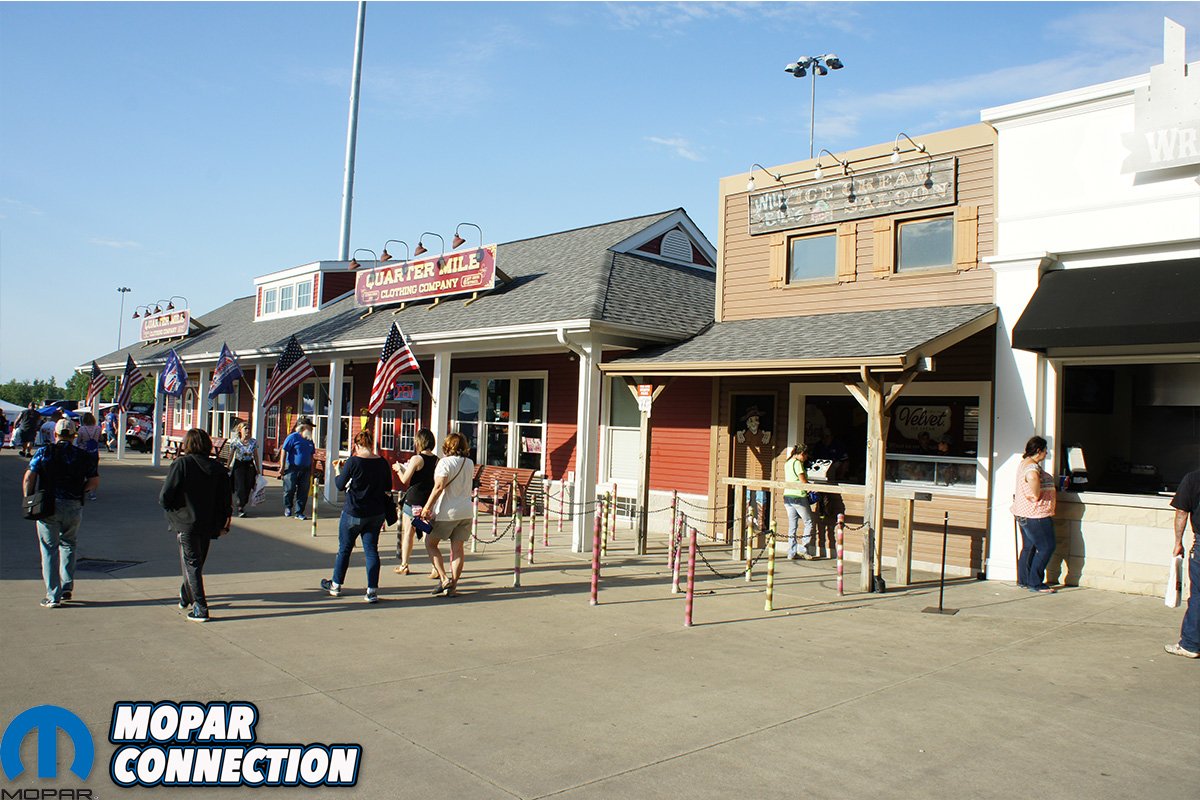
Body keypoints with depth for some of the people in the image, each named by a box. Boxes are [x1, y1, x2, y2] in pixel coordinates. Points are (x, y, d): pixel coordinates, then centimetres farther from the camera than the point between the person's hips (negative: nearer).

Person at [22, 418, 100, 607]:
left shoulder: (44, 452, 1)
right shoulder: (82, 455, 4)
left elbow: (29, 476, -6)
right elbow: (95, 481, -1)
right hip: (74, 507, 1)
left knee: (50, 549, 5)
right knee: (68, 544, 21)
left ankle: (53, 596, 4)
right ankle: (67, 587, 15)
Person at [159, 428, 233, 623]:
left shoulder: (181, 464, -11)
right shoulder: (218, 468, 1)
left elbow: (165, 497, -14)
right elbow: (227, 499, 2)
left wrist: (171, 509, 7)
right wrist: (223, 524, 11)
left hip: (186, 523, -5)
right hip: (209, 525, 5)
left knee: (191, 564, 1)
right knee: (198, 562, 20)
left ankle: (200, 609, -5)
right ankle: (186, 597, 40)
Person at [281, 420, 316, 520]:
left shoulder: (309, 440, 12)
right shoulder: (293, 437, -7)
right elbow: (284, 451, -7)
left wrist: (311, 470, 16)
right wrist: (283, 467, -9)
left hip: (305, 469, 5)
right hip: (292, 468, -5)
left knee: (303, 492, 2)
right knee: (290, 489, 3)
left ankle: (299, 512, 9)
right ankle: (288, 508, 26)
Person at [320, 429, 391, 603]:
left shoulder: (353, 461, -15)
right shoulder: (383, 462, -3)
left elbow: (340, 486, -6)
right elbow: (388, 487, 7)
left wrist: (338, 470, 10)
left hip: (354, 514, -3)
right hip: (376, 515, 3)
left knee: (344, 549, 14)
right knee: (371, 550, 8)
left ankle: (336, 586, 29)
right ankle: (372, 591, 4)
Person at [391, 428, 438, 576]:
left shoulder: (416, 459, -13)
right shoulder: (436, 460, 2)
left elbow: (405, 480, -9)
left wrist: (399, 469, 11)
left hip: (414, 499, -4)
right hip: (430, 500, 5)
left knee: (407, 532, 8)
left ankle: (404, 566, 16)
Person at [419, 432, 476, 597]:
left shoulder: (445, 462, -11)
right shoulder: (469, 463, 9)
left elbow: (439, 487, -19)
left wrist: (427, 507, -16)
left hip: (447, 512, -6)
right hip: (466, 511, 6)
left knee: (430, 543, 11)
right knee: (457, 548, 6)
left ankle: (444, 578, 1)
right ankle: (452, 586, 6)